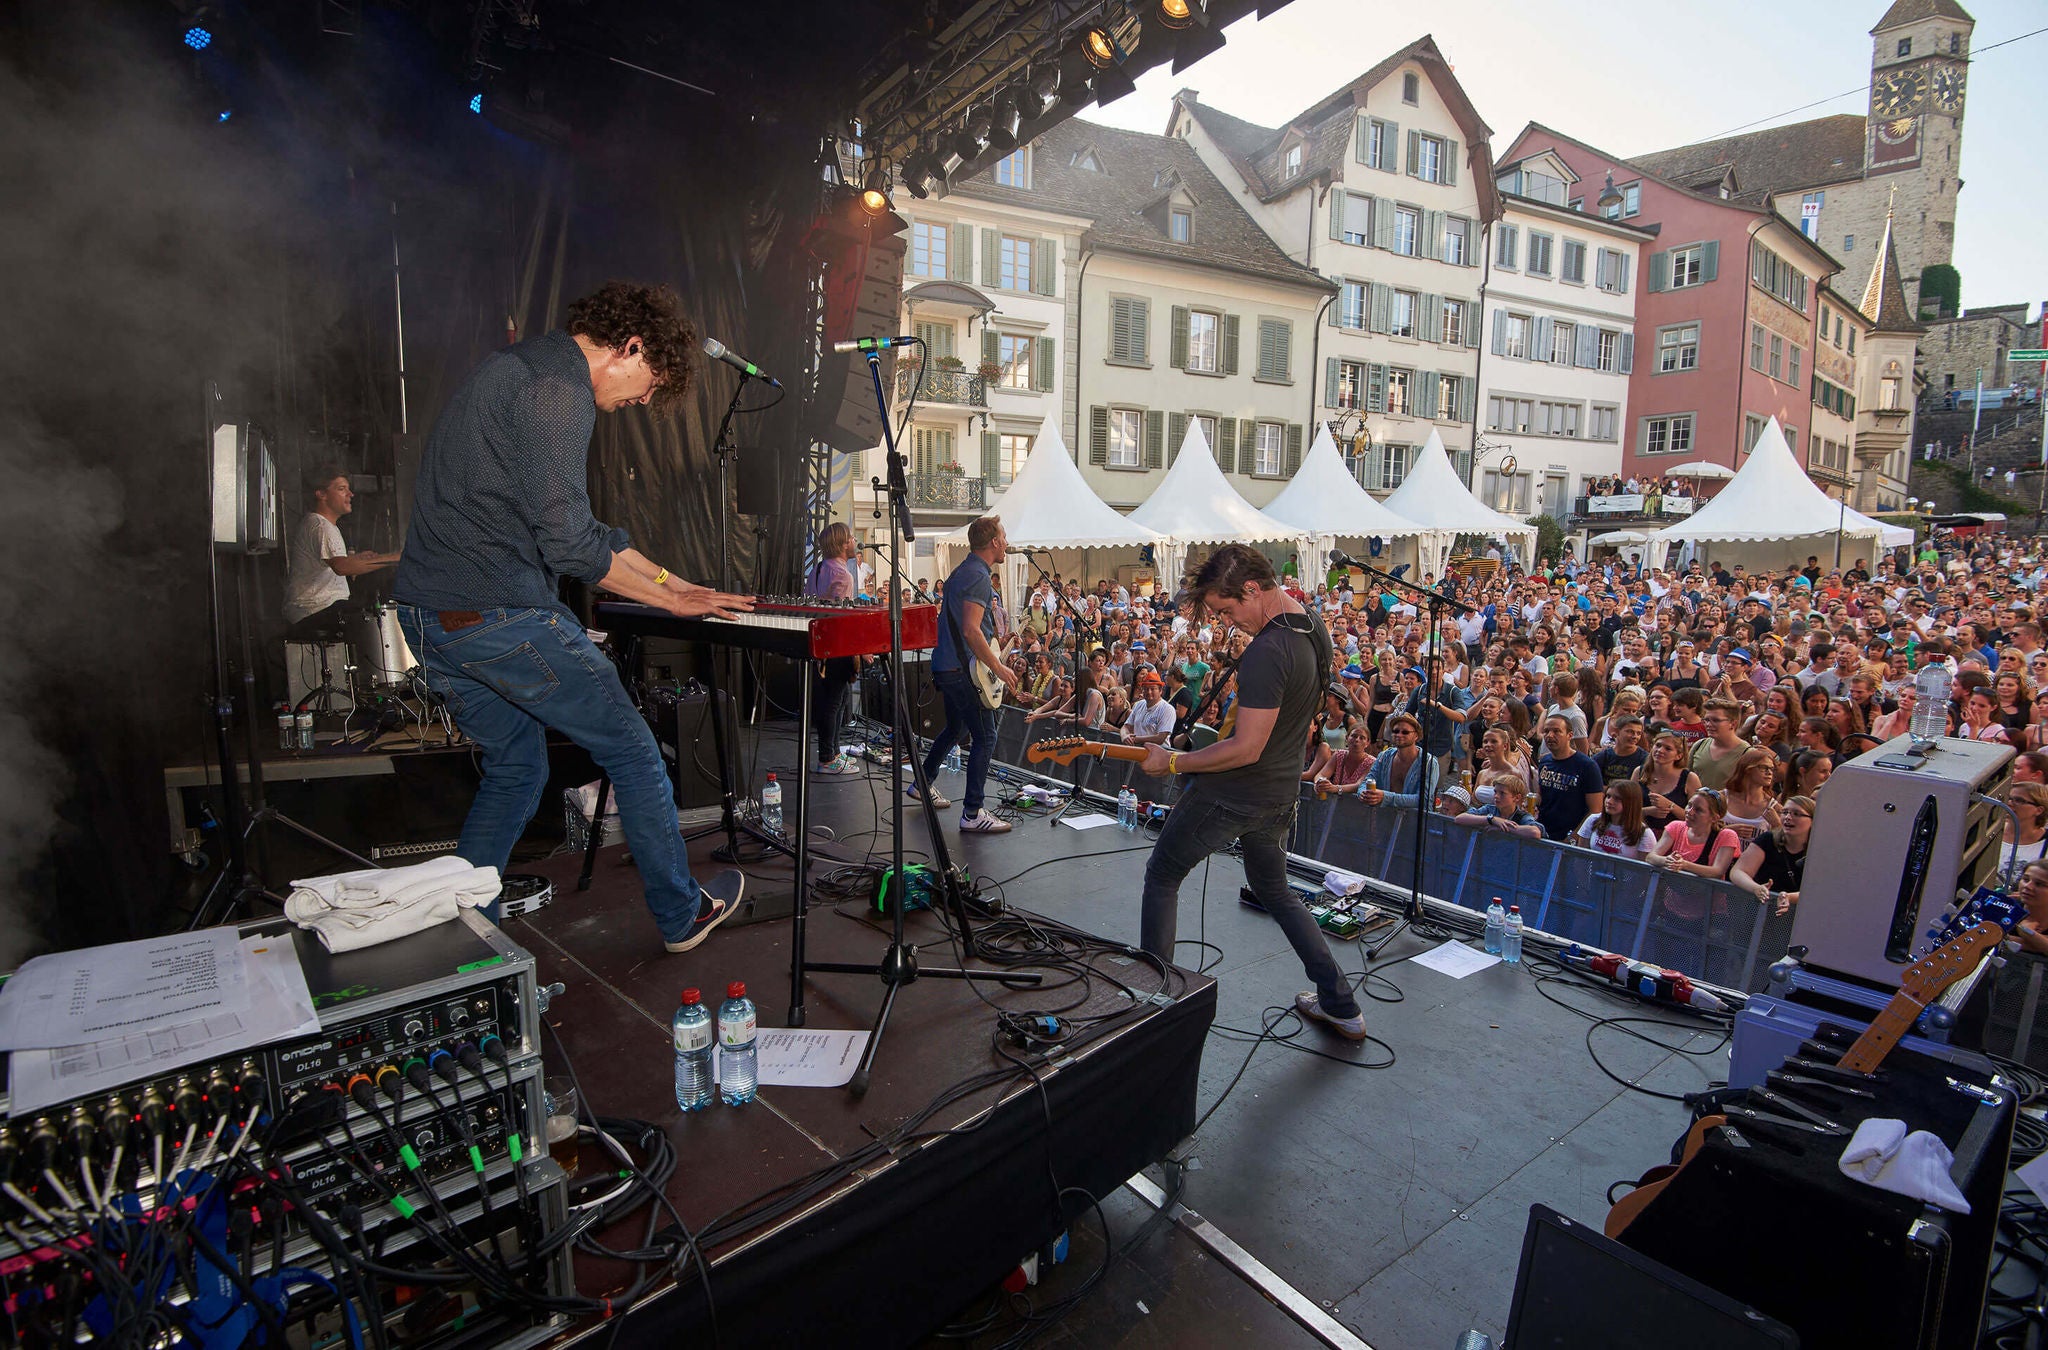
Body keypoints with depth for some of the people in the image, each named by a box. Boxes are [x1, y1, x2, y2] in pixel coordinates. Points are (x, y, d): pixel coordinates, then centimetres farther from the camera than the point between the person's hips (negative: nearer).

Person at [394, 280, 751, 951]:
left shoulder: (517, 367, 20)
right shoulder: (557, 388, -14)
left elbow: (565, 520, 23)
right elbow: (567, 540, -20)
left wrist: (673, 580, 21)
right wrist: (670, 598, -7)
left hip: (427, 615, 10)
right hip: (498, 613, -10)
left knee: (514, 768, 21)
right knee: (631, 749, 4)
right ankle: (682, 914, 17)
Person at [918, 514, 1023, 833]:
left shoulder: (961, 571, 15)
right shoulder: (978, 577, -18)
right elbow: (971, 630, -26)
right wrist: (999, 669, -23)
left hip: (946, 666, 11)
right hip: (962, 670, -10)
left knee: (956, 728, 25)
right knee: (985, 738, -6)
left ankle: (923, 783, 38)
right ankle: (972, 813, -4)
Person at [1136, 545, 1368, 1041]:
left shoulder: (1267, 652, -29)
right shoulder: (1314, 626, 2)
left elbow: (1246, 750, -28)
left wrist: (1173, 762, -18)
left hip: (1232, 795, -9)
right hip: (1281, 791, 9)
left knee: (1162, 877, 11)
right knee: (1274, 888, 26)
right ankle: (1342, 1007, 27)